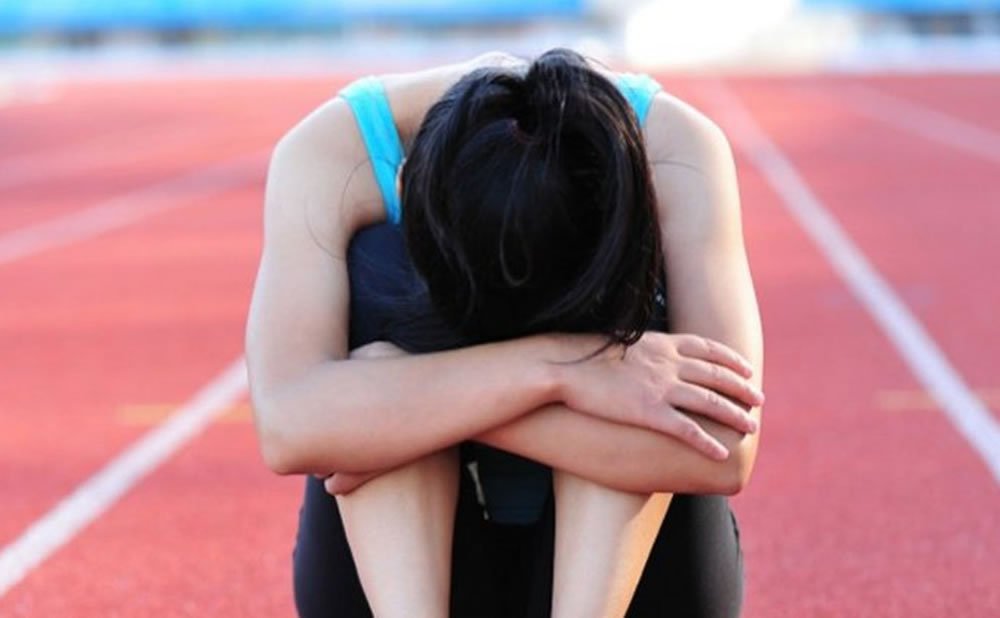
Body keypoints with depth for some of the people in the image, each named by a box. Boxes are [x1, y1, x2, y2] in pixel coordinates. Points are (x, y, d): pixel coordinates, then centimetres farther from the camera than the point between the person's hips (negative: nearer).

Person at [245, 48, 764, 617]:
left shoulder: (676, 155, -22)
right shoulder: (330, 155, -23)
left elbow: (723, 449, -34)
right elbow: (289, 425, -38)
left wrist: (441, 402, -38)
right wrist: (551, 368, -44)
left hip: (623, 572, 0)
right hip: (401, 568, 0)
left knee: (619, 317, -29)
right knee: (380, 283, -29)